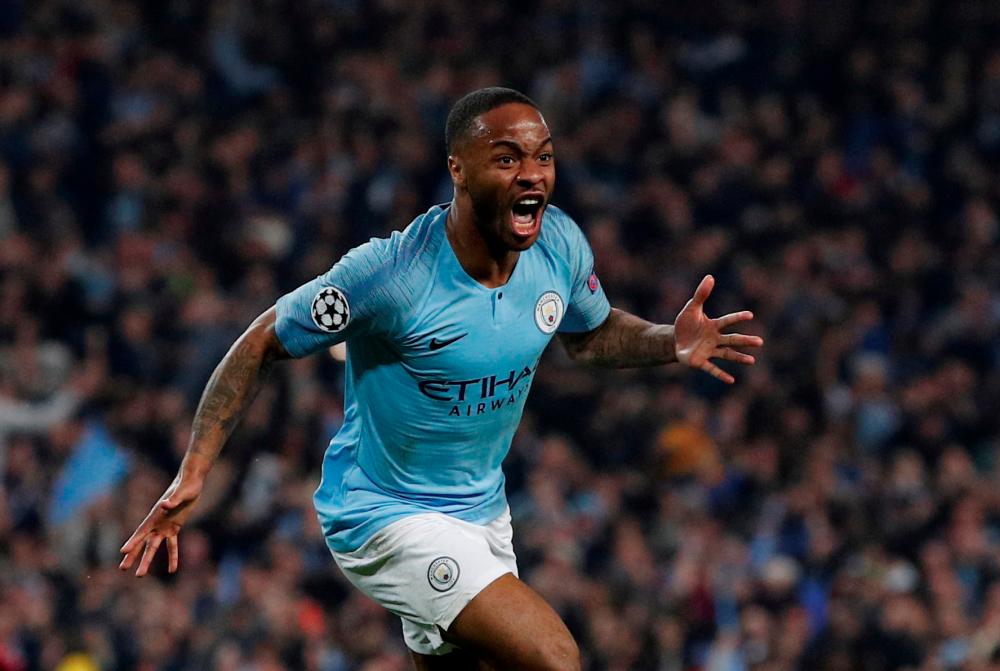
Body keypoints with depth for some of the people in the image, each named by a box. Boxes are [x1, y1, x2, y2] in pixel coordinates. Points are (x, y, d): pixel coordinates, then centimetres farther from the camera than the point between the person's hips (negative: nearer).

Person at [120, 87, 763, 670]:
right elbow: (264, 344, -14)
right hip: (385, 519, -8)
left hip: (482, 512, 8)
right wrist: (194, 473, -18)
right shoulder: (389, 273, -26)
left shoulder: (560, 244, -8)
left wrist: (673, 342, -8)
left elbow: (590, 335, 13)